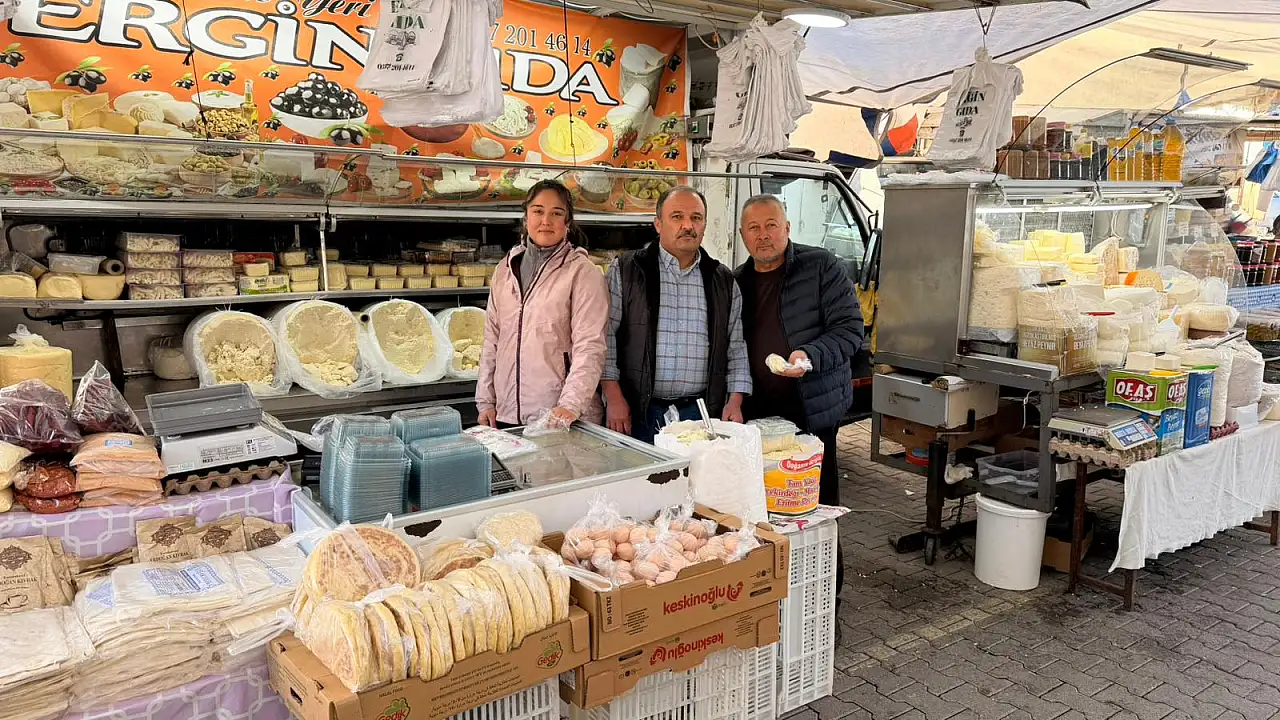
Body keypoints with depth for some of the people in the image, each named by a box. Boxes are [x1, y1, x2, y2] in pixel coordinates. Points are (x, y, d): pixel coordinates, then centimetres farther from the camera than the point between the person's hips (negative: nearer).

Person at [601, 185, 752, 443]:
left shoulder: (724, 281, 11)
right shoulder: (626, 270, 2)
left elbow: (736, 348, 12)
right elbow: (606, 335, -2)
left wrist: (735, 401, 2)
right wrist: (613, 396, -9)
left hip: (701, 413, 2)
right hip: (638, 413, -2)